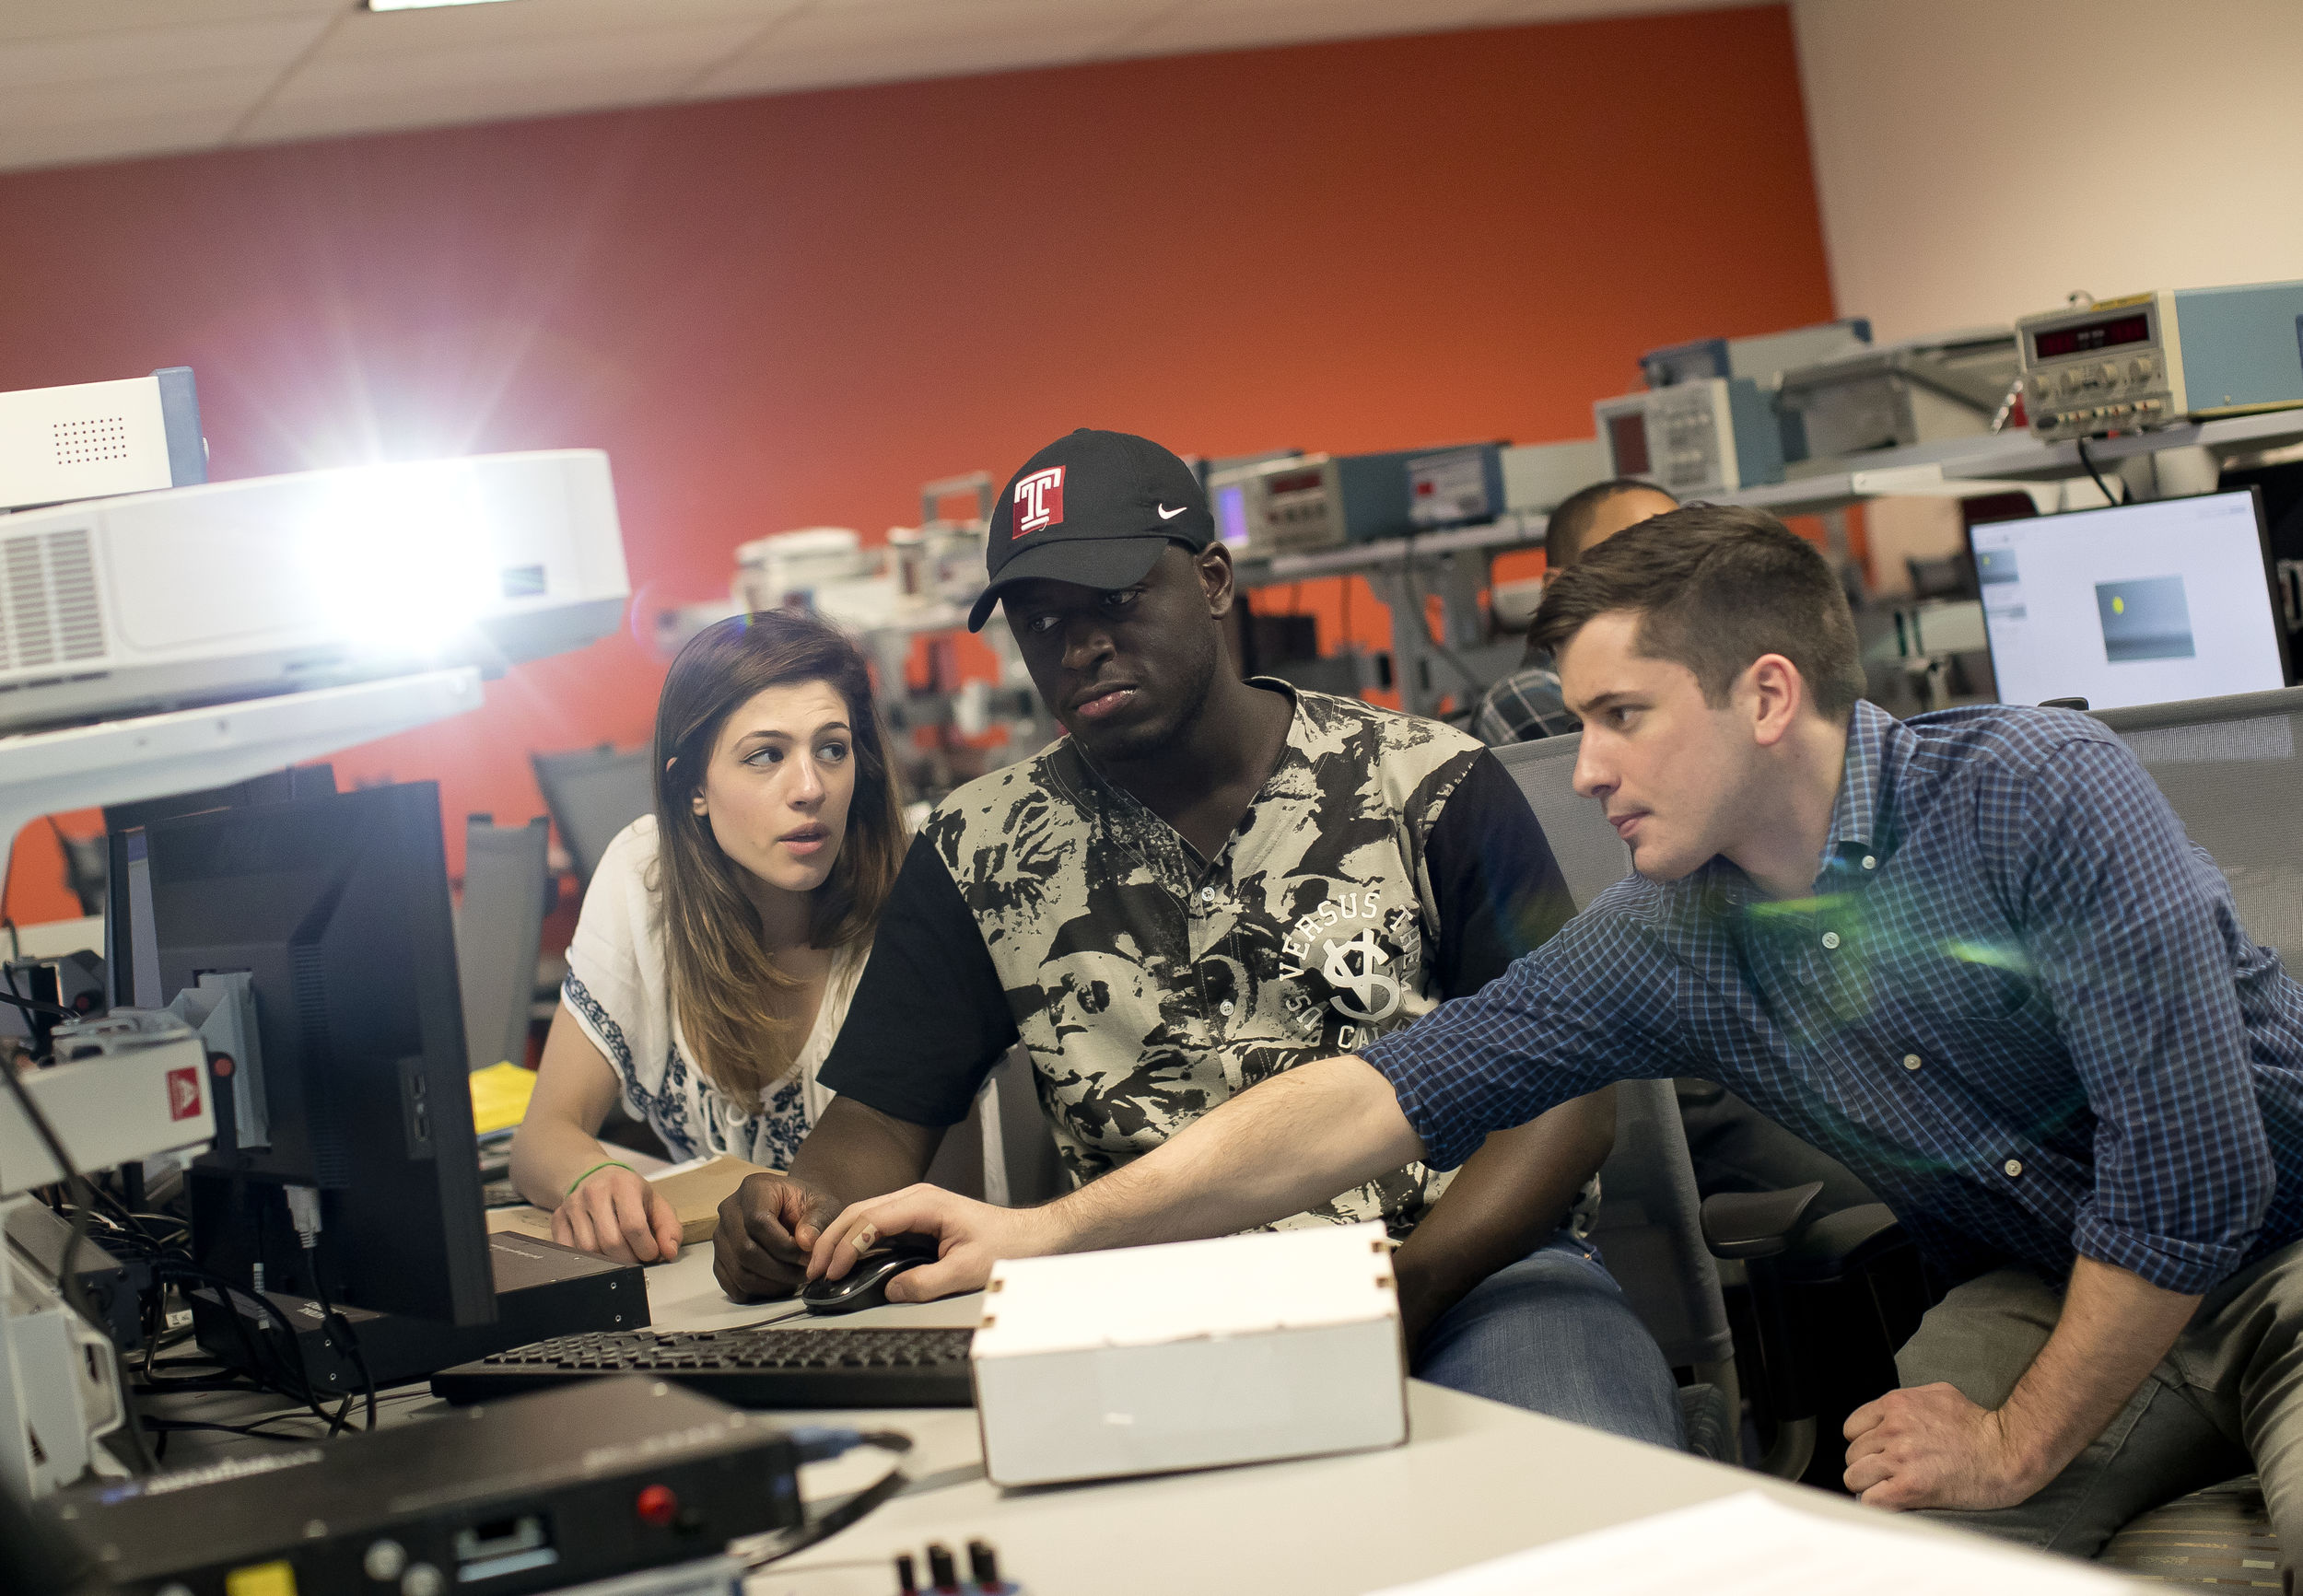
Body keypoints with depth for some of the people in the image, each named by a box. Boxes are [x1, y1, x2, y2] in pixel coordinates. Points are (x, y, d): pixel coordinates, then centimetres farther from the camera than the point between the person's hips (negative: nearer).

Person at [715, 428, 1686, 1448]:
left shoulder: (1428, 786, 1)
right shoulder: (980, 851, 9)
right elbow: (879, 1125, 11)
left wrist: (1404, 1288, -18)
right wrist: (800, 1213, -15)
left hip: (1458, 1273, -2)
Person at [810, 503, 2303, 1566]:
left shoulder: (2037, 794, -22)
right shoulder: (1665, 940, -6)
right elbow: (1374, 1096, -7)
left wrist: (2019, 1443, -17)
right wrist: (1050, 1229, -11)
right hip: (2041, 1296, 4)